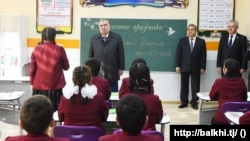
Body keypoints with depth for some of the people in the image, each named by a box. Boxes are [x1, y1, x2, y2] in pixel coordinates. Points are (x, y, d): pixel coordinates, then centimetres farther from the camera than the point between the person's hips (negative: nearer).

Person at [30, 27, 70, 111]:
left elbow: (32, 68, 4)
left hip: (39, 87, 2)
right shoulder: (59, 49, -8)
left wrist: (32, 83, 16)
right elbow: (66, 67, 3)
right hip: (56, 87, -2)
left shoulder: (37, 49, -2)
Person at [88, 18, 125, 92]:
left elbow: (121, 54, 2)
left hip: (112, 72, -2)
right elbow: (90, 55, 10)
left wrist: (121, 68, -2)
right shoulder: (94, 38, 10)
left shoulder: (117, 37, 3)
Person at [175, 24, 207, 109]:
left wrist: (203, 67, -4)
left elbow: (203, 55, 1)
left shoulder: (201, 41, 3)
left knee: (195, 85, 4)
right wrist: (177, 66, -4)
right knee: (184, 85, 7)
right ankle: (184, 102, 16)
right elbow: (178, 54, 2)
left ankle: (194, 102, 13)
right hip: (184, 67, 1)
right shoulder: (182, 41, 5)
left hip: (196, 67, -1)